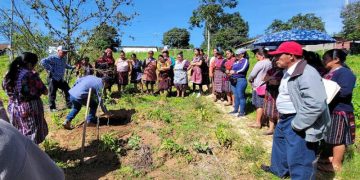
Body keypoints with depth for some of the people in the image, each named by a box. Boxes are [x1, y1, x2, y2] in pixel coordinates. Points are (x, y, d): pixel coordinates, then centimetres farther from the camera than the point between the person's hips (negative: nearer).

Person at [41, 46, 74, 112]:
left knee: (68, 91, 8)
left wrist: (71, 67, 23)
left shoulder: (64, 59, 11)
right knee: (52, 94, 2)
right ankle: (52, 108, 15)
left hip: (61, 79, 7)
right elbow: (43, 61, -25)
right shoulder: (53, 58, -13)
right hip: (53, 79, -7)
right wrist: (49, 69, -23)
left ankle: (69, 105, 18)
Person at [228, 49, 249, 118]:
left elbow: (243, 69, -16)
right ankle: (236, 110, 24)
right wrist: (230, 72, -4)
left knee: (241, 96, -3)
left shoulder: (245, 60, -3)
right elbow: (232, 68, 16)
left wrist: (235, 72, -23)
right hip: (233, 80, 7)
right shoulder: (236, 61, 19)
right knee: (236, 96, 14)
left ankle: (242, 112, 5)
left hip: (241, 80, -7)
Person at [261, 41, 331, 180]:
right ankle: (279, 169, 53)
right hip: (285, 119, 11)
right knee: (280, 143, 29)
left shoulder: (306, 74, -24)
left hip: (298, 122, -11)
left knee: (298, 159, 0)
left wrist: (297, 124, -24)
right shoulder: (289, 72, 10)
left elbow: (316, 104, -31)